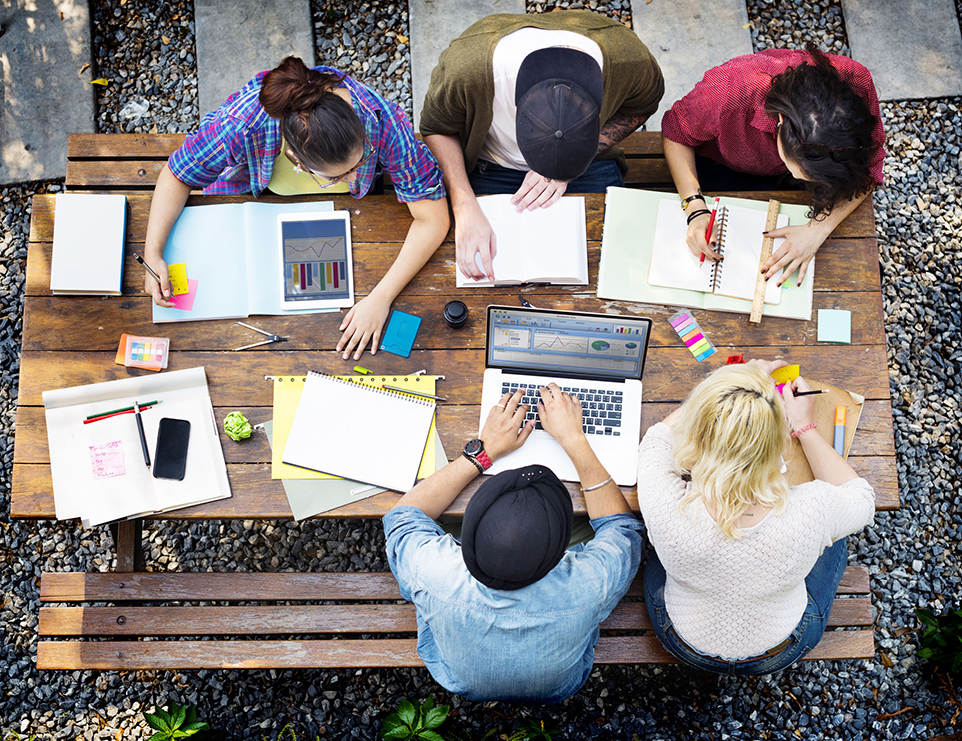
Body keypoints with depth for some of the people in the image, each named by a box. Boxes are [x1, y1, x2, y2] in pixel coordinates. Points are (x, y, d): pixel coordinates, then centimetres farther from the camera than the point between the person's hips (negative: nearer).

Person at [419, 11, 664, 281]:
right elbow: (436, 127, -15)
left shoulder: (628, 57, -32)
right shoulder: (468, 64, -37)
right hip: (491, 167, -1)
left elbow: (641, 106, -7)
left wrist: (568, 167, -20)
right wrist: (465, 208, -31)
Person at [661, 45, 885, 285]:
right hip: (726, 165, -2)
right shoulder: (730, 88, -43)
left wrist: (818, 230, -35)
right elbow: (676, 133, -22)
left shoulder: (857, 85, -36)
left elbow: (868, 171, -20)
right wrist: (695, 207, -34)